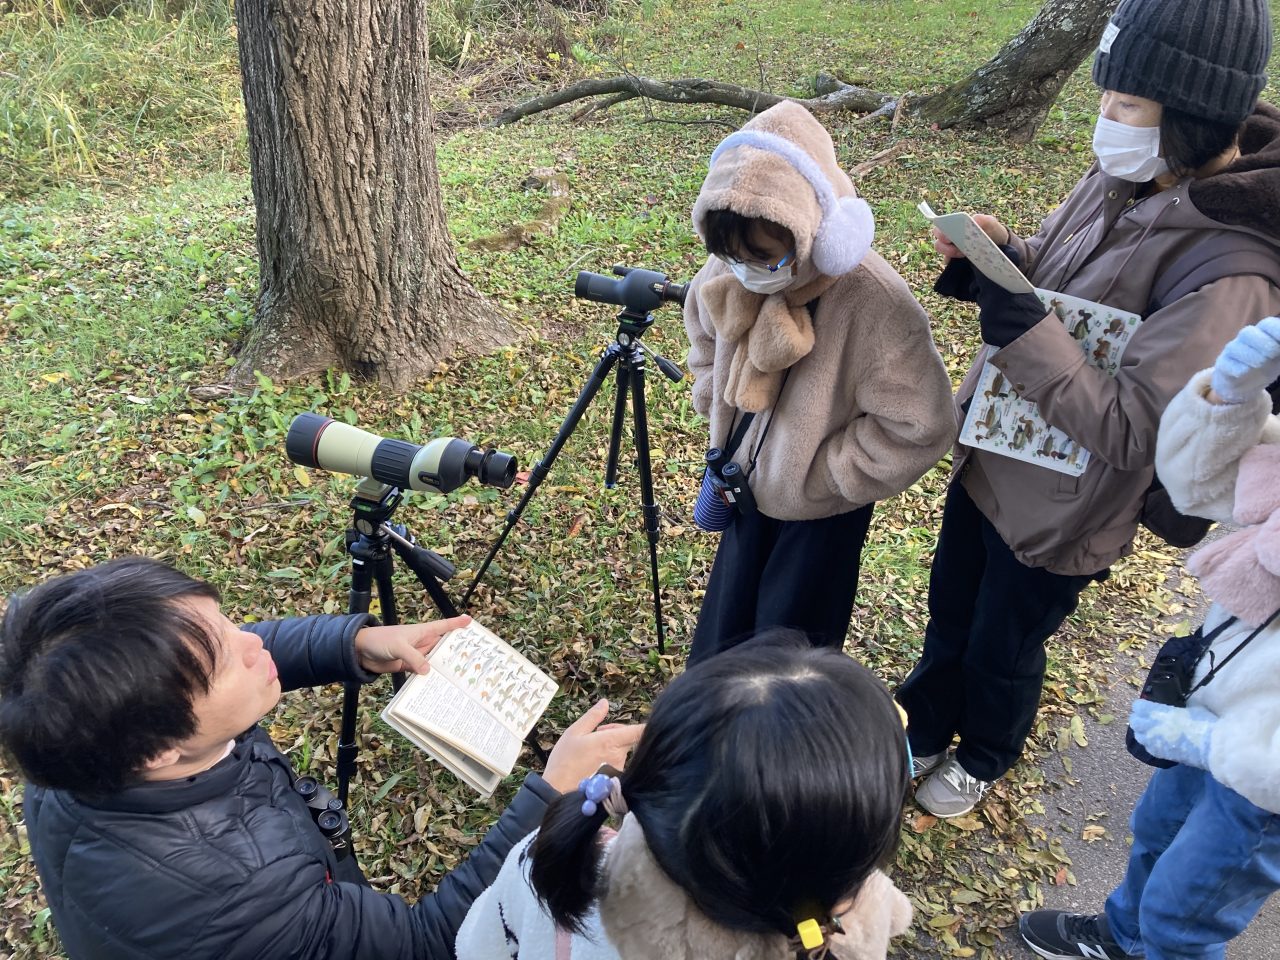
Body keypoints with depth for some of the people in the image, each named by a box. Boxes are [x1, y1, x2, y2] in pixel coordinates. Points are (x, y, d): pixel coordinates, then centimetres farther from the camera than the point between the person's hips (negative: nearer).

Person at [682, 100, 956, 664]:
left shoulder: (875, 304, -33)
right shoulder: (726, 276, -15)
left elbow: (918, 430, -25)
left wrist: (819, 476, -20)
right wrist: (726, 437, 3)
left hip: (825, 504, -5)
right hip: (752, 483, 5)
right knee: (720, 646, 19)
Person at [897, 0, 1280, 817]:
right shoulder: (1124, 179, -8)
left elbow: (1127, 432, -31)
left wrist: (1017, 321, -34)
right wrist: (998, 250, -14)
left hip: (1060, 509, -7)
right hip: (991, 452, 7)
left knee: (1002, 649, 20)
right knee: (947, 617, 26)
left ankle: (984, 758, 51)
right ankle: (921, 731, 53)